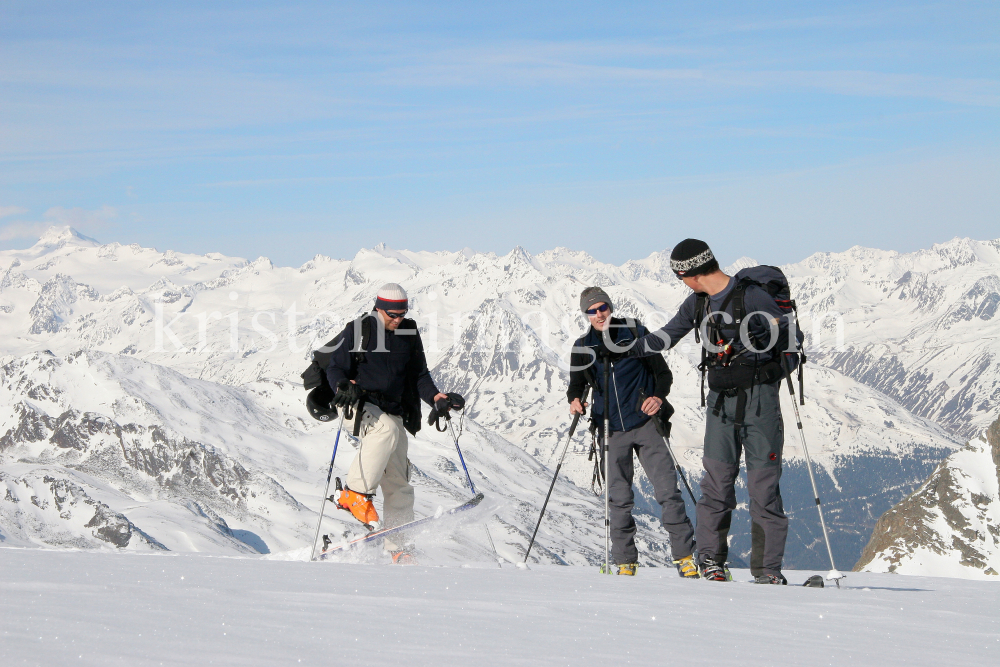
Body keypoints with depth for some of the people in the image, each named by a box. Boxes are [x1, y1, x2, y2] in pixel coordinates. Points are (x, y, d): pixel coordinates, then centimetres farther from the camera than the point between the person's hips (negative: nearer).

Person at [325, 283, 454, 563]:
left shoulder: (410, 334, 8)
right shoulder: (357, 331, -6)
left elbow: (418, 374, 16)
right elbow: (335, 367, -5)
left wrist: (434, 397, -2)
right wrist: (344, 386, -27)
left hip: (395, 411, 5)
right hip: (363, 405, -5)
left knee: (398, 483, 3)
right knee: (387, 430, -39)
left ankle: (399, 547, 11)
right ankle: (355, 493, -32)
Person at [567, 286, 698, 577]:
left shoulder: (634, 332, 3)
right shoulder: (582, 348, 8)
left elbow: (662, 371, 5)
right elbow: (576, 386, 15)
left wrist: (659, 397, -14)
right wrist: (574, 400, -8)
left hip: (645, 422, -2)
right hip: (611, 430, 2)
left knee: (668, 490, -8)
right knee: (619, 499, 0)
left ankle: (684, 556, -4)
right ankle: (625, 562, 10)